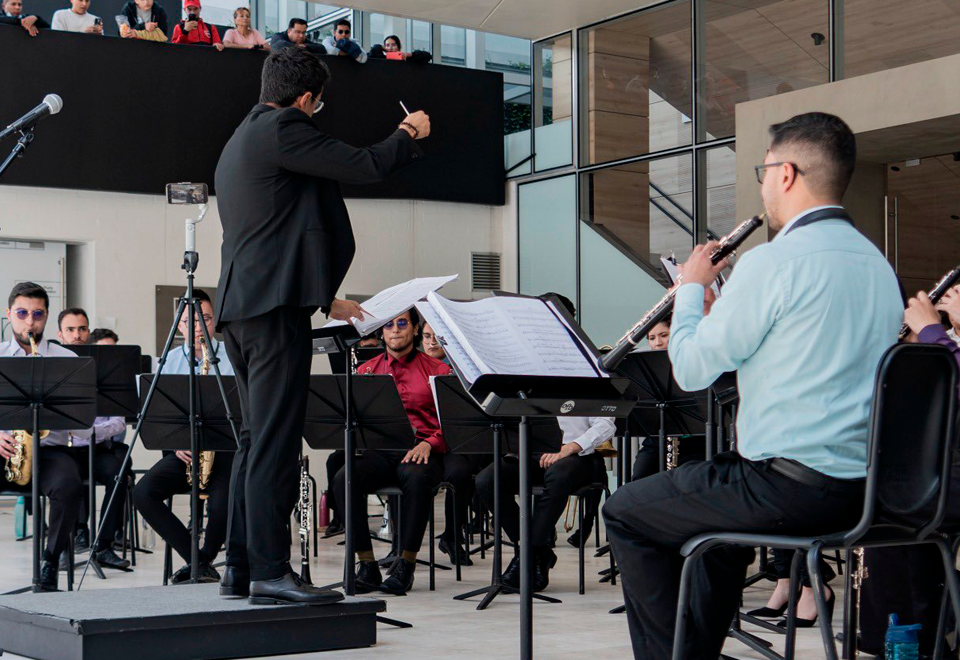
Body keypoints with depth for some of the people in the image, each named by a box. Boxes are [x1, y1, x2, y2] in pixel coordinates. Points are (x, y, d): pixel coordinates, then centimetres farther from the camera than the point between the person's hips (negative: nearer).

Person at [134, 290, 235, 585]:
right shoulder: (171, 360, 11)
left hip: (225, 449, -3)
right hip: (184, 452, 3)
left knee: (221, 503, -30)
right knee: (143, 492, -22)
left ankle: (205, 558, 4)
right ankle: (199, 562, -13)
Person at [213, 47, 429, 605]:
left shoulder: (237, 144, 24)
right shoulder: (282, 129, -7)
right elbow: (367, 166, -9)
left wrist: (325, 299, 30)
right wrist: (409, 135, 11)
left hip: (241, 306, 10)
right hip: (275, 306, -10)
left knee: (257, 441, 12)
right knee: (276, 442, -11)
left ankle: (241, 568, 14)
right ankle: (270, 572, -12)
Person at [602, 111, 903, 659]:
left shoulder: (773, 262, -17)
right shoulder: (877, 262, 9)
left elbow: (692, 370, -10)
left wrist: (692, 285, 7)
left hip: (792, 488, -9)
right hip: (862, 489, 9)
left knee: (626, 513, 9)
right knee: (713, 494, 34)